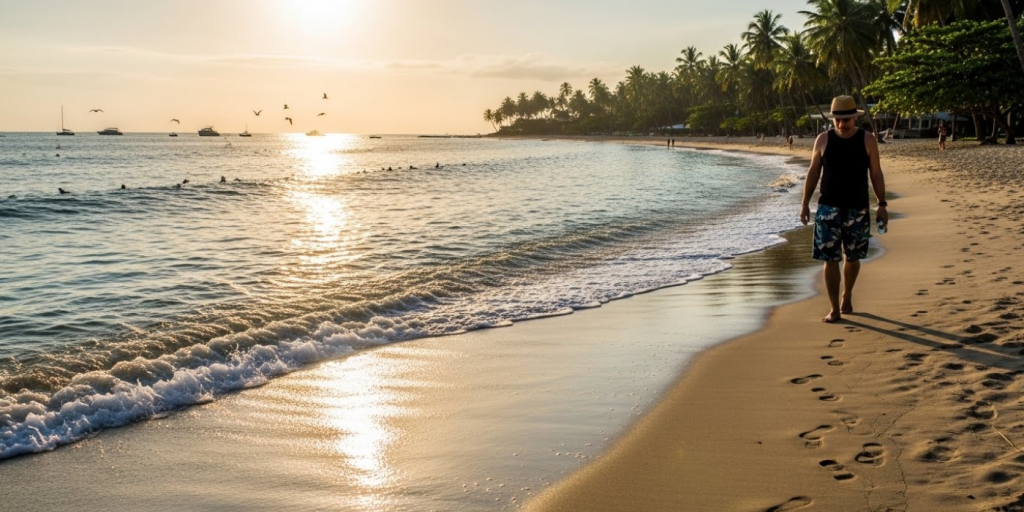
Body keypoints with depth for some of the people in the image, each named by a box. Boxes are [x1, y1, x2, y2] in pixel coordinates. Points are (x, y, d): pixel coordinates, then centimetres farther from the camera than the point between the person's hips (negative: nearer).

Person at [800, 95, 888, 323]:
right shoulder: (823, 140, 1)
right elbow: (813, 172, 6)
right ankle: (834, 309, 2)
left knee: (852, 257, 11)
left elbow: (876, 174, 3)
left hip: (857, 209, 0)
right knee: (830, 259, -4)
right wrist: (805, 202, 2)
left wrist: (882, 204, -1)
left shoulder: (867, 140, -1)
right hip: (828, 208, 0)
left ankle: (847, 296, 34)